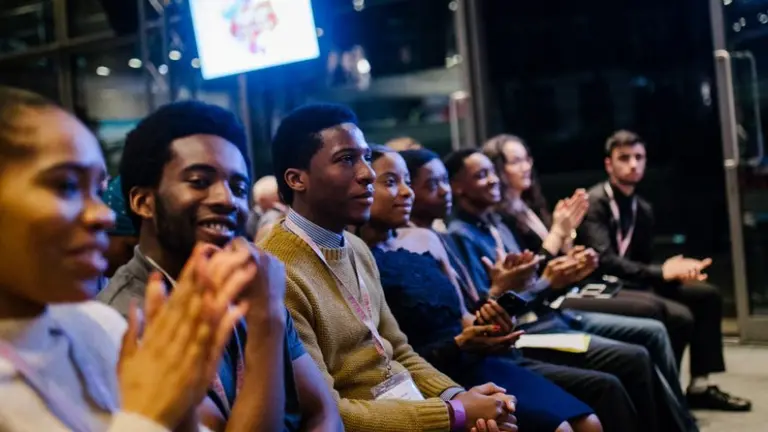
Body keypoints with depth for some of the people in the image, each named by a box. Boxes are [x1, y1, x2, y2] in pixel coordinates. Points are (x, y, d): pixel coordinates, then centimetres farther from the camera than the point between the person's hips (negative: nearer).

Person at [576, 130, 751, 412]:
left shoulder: (643, 209, 14)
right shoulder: (595, 203, -12)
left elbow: (644, 263, 15)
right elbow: (604, 261, -23)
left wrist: (678, 270, -7)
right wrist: (662, 272, -25)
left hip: (632, 284, 9)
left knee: (707, 295, 4)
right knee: (678, 316, -27)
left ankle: (699, 385, 8)